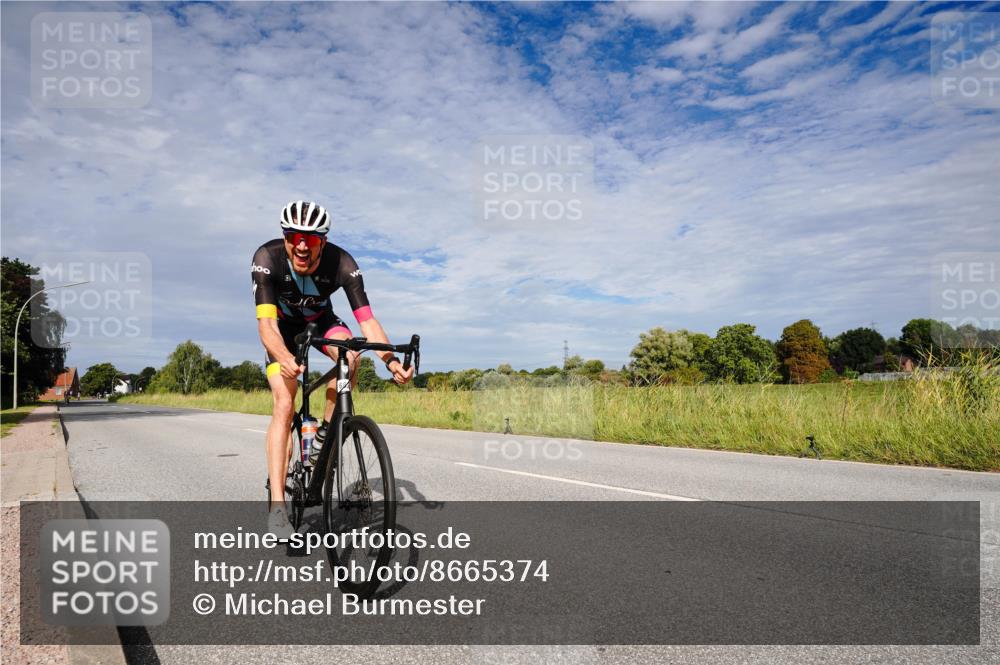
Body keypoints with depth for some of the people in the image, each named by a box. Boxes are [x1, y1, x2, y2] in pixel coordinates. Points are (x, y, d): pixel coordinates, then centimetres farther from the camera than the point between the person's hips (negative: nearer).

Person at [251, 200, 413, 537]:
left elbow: (366, 319, -34)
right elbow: (266, 322, -40)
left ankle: (326, 431, -9)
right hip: (283, 326, -1)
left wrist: (390, 360, -51)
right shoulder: (267, 258, -33)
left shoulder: (342, 263, -30)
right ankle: (277, 505, -14)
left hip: (321, 319, 2)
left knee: (349, 356, -32)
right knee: (284, 405, -17)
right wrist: (285, 358, -61)